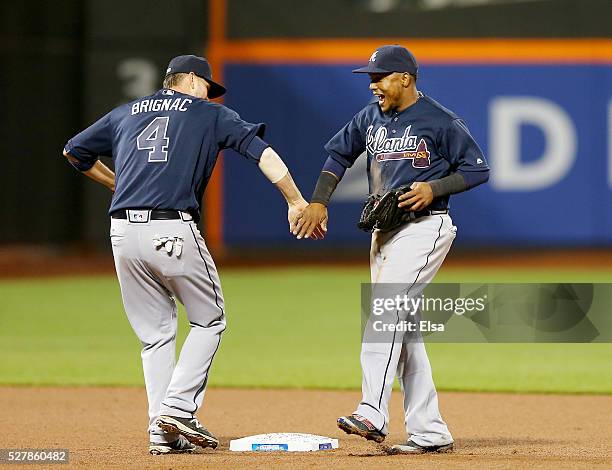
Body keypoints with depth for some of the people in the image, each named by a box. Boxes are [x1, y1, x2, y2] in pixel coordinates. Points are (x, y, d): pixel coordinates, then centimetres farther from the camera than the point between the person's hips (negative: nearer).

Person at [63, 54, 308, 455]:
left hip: (124, 232, 4)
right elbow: (261, 150, 0)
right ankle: (178, 409, -4)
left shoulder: (126, 114, 23)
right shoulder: (210, 114, 12)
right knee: (209, 321, 11)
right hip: (173, 232, -4)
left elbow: (74, 151, 32)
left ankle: (162, 431, 5)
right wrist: (297, 202, -3)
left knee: (155, 334, 13)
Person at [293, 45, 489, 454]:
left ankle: (373, 415, -32)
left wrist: (434, 188, -17)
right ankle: (430, 432, 9)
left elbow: (478, 170, -5)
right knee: (402, 330, 6)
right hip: (384, 231, 8)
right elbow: (339, 154, 23)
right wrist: (319, 202, 12)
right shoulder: (371, 118, 11)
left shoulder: (441, 122, -8)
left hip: (424, 228, -8)